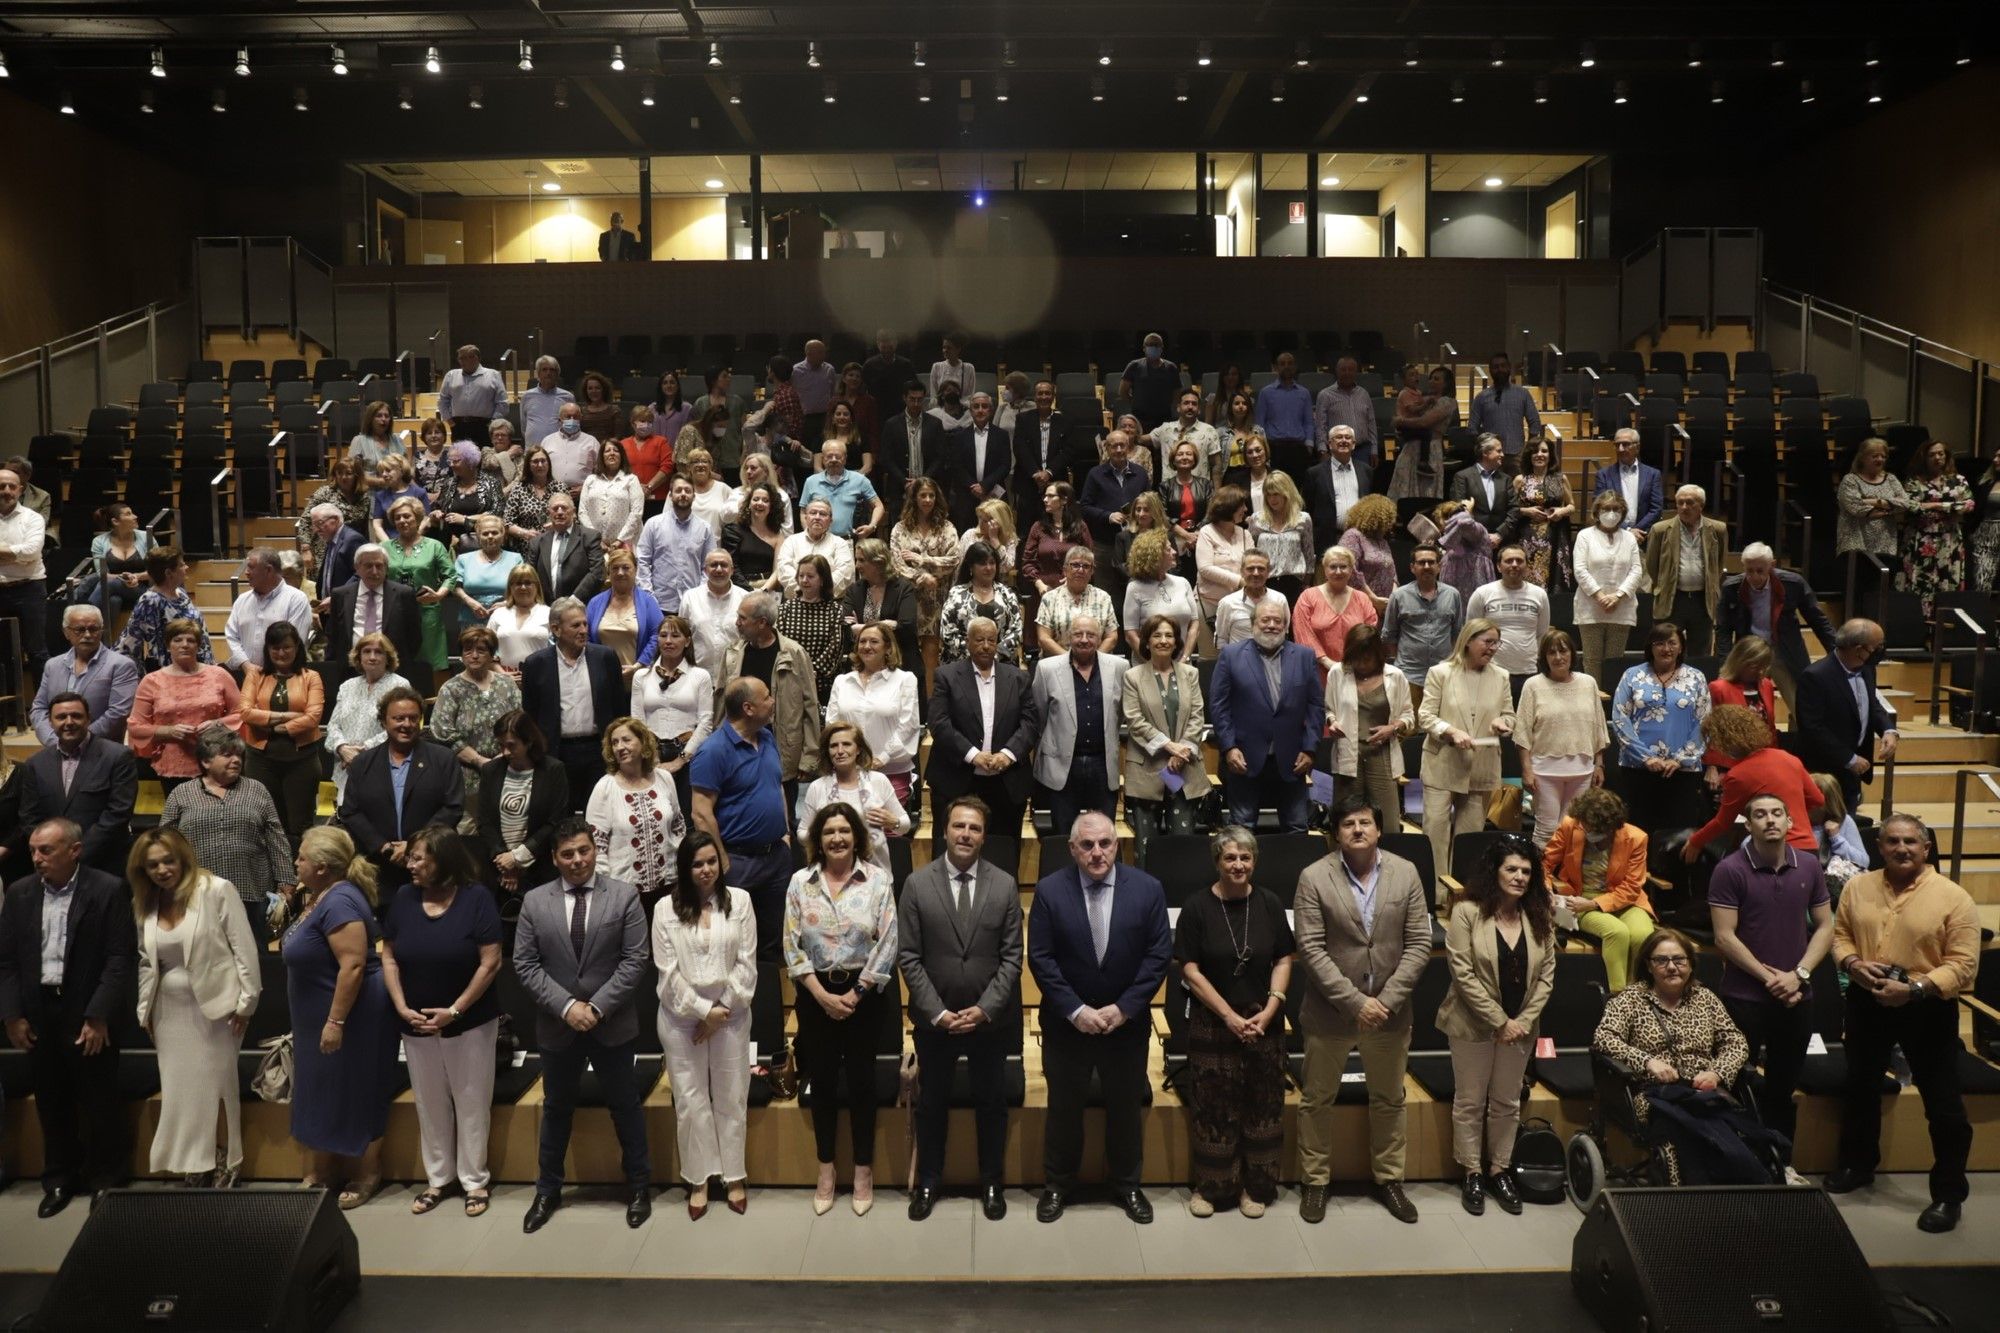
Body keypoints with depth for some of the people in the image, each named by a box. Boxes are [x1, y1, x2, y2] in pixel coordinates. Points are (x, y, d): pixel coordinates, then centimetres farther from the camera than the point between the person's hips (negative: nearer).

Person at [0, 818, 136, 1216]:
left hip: (89, 1014, -4)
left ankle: (105, 1179, 22)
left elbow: (122, 958, -12)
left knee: (99, 1102, 6)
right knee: (51, 1102, 14)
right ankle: (59, 1179, 28)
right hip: (38, 1013, 4)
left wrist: (98, 1016, -16)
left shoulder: (108, 890, -11)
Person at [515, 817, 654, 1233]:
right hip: (556, 1026, 2)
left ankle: (639, 1186, 28)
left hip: (614, 1025, -1)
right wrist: (566, 1006, -14)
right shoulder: (534, 901, -1)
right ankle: (548, 1190, 33)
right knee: (556, 1108, 17)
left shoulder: (624, 896, -6)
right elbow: (525, 964, -4)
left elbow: (634, 961, -9)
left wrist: (597, 1006, -17)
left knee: (626, 1106, 12)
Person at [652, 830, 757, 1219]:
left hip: (731, 1015, 0)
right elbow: (668, 971, -7)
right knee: (690, 1100, 7)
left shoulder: (739, 900, -3)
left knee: (731, 1098, 9)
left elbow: (747, 963, -4)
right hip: (682, 1017, 0)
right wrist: (703, 1010, -11)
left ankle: (734, 1176, 23)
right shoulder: (666, 908, -5)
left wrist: (721, 1010, -9)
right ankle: (699, 1180, 21)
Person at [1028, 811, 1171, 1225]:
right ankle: (1057, 1185, 32)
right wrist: (1076, 1011, -16)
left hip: (1127, 1021, 1)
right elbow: (1041, 959, -10)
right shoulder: (1050, 891, -10)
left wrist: (1123, 1008, -13)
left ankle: (1126, 1184, 35)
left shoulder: (1147, 889, -8)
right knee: (1063, 1108, 14)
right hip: (1067, 1022, -1)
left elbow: (1159, 955, -8)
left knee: (1126, 1108, 16)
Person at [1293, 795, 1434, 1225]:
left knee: (1389, 1101, 18)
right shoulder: (1314, 878, -12)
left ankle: (1388, 1179, 36)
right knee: (1317, 1100, 11)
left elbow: (1419, 943, -5)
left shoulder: (1406, 873, -4)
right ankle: (1314, 1181, 29)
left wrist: (1386, 1000, -13)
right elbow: (1311, 949, -15)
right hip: (1330, 1012, -2)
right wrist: (1355, 1001, -19)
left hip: (1390, 1011, 2)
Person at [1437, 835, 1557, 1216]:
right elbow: (1463, 973, -16)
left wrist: (1524, 1020, -9)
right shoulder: (1468, 911, -15)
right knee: (1470, 1101, 9)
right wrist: (1499, 1021, -16)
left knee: (1507, 1102, 15)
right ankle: (1473, 1173, 23)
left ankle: (1500, 1169, 30)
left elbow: (1546, 974, 1)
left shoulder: (1541, 916, -1)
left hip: (1520, 1026, 4)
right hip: (1473, 1024, -3)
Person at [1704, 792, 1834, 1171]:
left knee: (1782, 1089, 15)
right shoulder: (1731, 870, -11)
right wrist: (1769, 977, -13)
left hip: (1797, 997, 4)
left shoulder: (1808, 865, 2)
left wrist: (1798, 974, -7)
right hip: (1744, 997, -4)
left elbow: (1824, 927, 6)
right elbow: (1725, 937, -12)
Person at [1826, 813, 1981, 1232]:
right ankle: (1857, 1165, 39)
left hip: (1928, 1009, -4)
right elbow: (1841, 933, 8)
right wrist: (1852, 963, -12)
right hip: (1866, 1003, 4)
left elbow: (1962, 964, -15)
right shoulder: (1858, 887, 0)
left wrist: (1914, 988, -25)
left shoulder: (1953, 897, -13)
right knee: (1859, 1088, 19)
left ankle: (1949, 1193, 21)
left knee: (1943, 1104, 5)